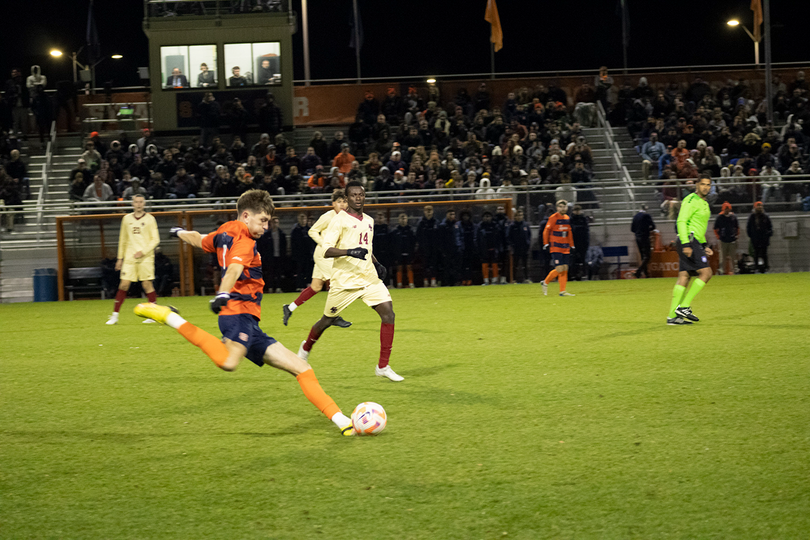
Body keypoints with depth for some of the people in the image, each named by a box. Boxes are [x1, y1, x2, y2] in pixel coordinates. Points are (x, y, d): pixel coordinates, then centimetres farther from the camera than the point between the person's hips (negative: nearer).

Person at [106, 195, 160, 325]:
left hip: (145, 257, -2)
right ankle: (115, 315, 2)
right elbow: (123, 240, 18)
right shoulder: (127, 219, 11)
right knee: (124, 285, -3)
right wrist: (120, 258, 15)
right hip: (129, 258, 2)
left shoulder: (149, 219, 2)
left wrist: (143, 251, -12)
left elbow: (155, 239, -1)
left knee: (147, 284, -5)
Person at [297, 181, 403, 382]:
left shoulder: (369, 221, 14)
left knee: (388, 313, -12)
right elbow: (327, 251, -17)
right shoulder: (339, 220, -9)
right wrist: (349, 252, -32)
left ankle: (383, 366, -8)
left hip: (369, 278, 5)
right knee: (328, 320, 6)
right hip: (344, 280, -5)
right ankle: (306, 348, 38)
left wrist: (376, 264, 12)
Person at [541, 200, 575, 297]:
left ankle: (562, 291, 4)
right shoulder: (553, 218, -7)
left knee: (565, 269, 1)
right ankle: (545, 283, 6)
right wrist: (546, 244, -9)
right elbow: (546, 231, -6)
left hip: (565, 248, 7)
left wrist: (572, 245, 20)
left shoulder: (567, 218, 13)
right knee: (559, 269, -14)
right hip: (556, 247, -7)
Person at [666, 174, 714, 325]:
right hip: (688, 240, -9)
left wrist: (704, 246, 27)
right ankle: (684, 306, -12)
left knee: (683, 277, 4)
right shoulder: (691, 200, -9)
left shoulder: (704, 203, 23)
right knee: (706, 272, -13)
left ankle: (672, 316, 2)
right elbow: (681, 221, -17)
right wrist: (686, 244, -24)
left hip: (694, 243, 9)